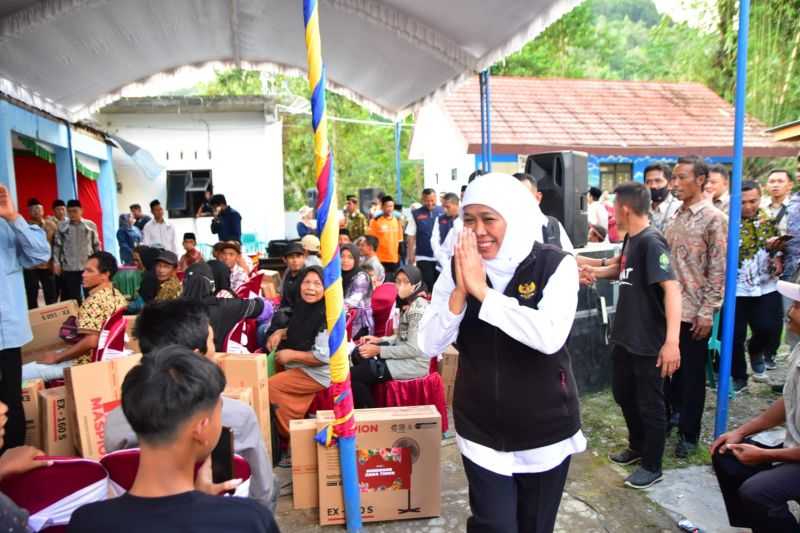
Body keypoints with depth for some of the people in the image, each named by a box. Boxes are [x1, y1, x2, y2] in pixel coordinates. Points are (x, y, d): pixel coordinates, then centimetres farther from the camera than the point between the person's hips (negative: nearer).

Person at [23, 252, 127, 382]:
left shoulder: (95, 300, -21)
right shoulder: (118, 295, 6)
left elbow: (91, 341, -28)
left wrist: (56, 357, -16)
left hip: (88, 361, -9)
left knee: (22, 373, -7)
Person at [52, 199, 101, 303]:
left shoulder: (91, 225, 2)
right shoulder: (62, 227, 3)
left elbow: (96, 245, 7)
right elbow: (57, 246, 5)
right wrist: (56, 262, -2)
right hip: (69, 268, 0)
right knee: (73, 297, 5)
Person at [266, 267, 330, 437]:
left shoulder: (328, 316, -22)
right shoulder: (302, 307, 3)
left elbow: (323, 356, -24)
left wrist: (292, 355, -17)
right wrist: (280, 332, 3)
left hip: (318, 372, -9)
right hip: (298, 366, 9)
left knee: (271, 386, -15)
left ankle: (291, 434, 4)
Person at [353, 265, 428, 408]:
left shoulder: (418, 309, -22)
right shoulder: (408, 304, 8)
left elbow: (413, 349, -25)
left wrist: (378, 351, -20)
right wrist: (379, 340, 3)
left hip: (414, 363, -10)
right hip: (405, 355, 10)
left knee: (352, 376, -12)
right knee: (358, 356, 17)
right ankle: (366, 407, 25)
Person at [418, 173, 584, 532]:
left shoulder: (556, 265, -14)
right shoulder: (457, 268, -6)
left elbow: (550, 337, -29)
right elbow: (430, 345, -10)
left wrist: (482, 290, -27)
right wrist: (460, 290, -24)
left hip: (544, 428, -1)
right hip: (481, 429, 1)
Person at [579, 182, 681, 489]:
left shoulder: (651, 242, -21)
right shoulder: (631, 238, 6)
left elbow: (671, 288, -30)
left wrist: (672, 341, -38)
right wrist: (597, 271, 8)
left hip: (649, 341, -9)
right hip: (625, 335, 9)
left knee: (649, 403, 7)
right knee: (623, 394, 22)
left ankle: (652, 467, 24)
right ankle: (637, 446, 42)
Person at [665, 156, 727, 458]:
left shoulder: (714, 219, -10)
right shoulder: (675, 216, 9)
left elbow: (718, 270, -12)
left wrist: (707, 312, -15)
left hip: (694, 311, -6)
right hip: (669, 307, 6)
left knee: (692, 374, 7)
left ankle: (688, 434, 21)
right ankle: (674, 412, 35)